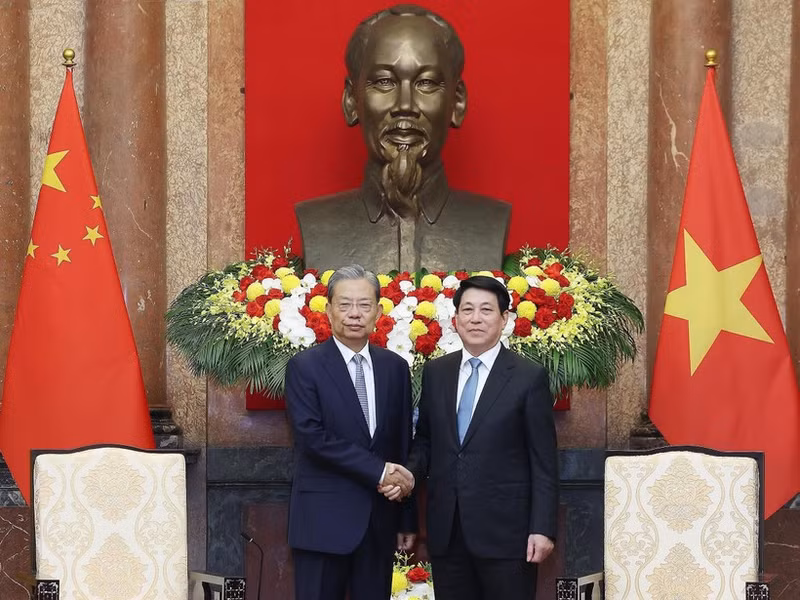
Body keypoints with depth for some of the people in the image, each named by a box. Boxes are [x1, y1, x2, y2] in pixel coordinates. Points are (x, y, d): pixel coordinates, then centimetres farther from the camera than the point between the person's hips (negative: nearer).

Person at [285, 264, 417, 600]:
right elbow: (312, 436, -15)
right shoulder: (305, 367, -4)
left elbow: (404, 445, 11)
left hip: (380, 521, 4)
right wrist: (378, 470, -17)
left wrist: (407, 519, 10)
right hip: (324, 520, -4)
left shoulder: (395, 367, 9)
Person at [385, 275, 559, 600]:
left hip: (505, 528, -4)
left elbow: (543, 462, -4)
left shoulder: (529, 377, -3)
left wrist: (542, 528, -9)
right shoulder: (435, 373, 9)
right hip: (446, 529, 4)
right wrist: (409, 472, -4)